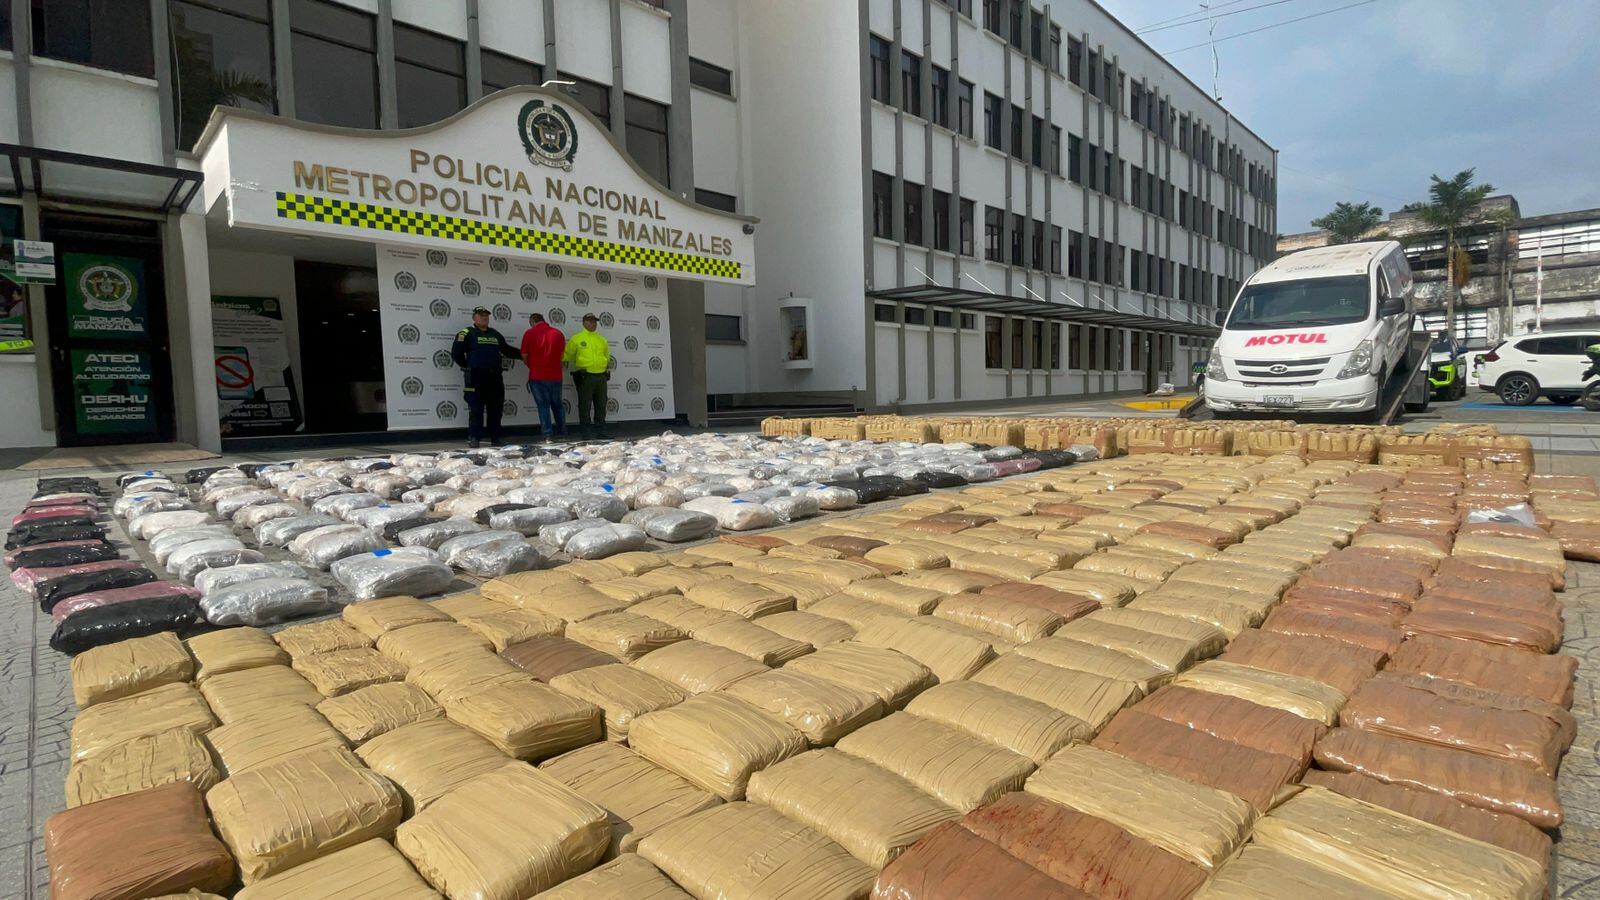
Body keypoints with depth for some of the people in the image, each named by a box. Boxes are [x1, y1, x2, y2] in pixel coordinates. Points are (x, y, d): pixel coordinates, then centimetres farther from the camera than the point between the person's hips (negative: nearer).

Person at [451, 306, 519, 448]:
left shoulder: (495, 334, 19)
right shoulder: (467, 334, 2)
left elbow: (507, 350, 29)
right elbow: (456, 353, -2)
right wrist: (468, 367, 3)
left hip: (495, 378, 5)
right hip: (476, 379, -5)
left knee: (496, 410, 6)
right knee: (476, 410, -5)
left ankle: (495, 439, 12)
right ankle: (473, 439, 1)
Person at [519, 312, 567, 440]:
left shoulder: (529, 333, -5)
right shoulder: (558, 334, 3)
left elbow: (524, 356, -2)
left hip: (537, 376, -3)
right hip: (555, 375, 3)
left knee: (543, 405, 3)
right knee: (557, 405, 15)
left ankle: (547, 435, 0)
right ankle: (563, 432, 20)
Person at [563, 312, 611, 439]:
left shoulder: (602, 339, 14)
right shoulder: (576, 338, 1)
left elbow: (607, 356, 25)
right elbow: (567, 355, 3)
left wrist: (607, 368, 19)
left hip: (601, 376, 5)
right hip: (585, 377, -5)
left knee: (601, 405, 9)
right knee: (585, 406, -2)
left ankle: (600, 430, 18)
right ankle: (586, 431, 4)